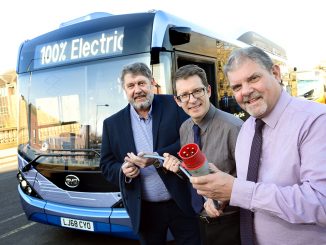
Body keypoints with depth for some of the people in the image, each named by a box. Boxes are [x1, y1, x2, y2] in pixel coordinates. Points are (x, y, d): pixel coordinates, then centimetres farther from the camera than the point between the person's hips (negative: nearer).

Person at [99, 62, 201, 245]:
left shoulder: (173, 105, -5)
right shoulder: (112, 124, 1)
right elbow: (106, 165, 5)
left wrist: (157, 157, -21)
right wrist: (123, 170, -17)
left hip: (181, 202, -1)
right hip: (145, 209, 2)